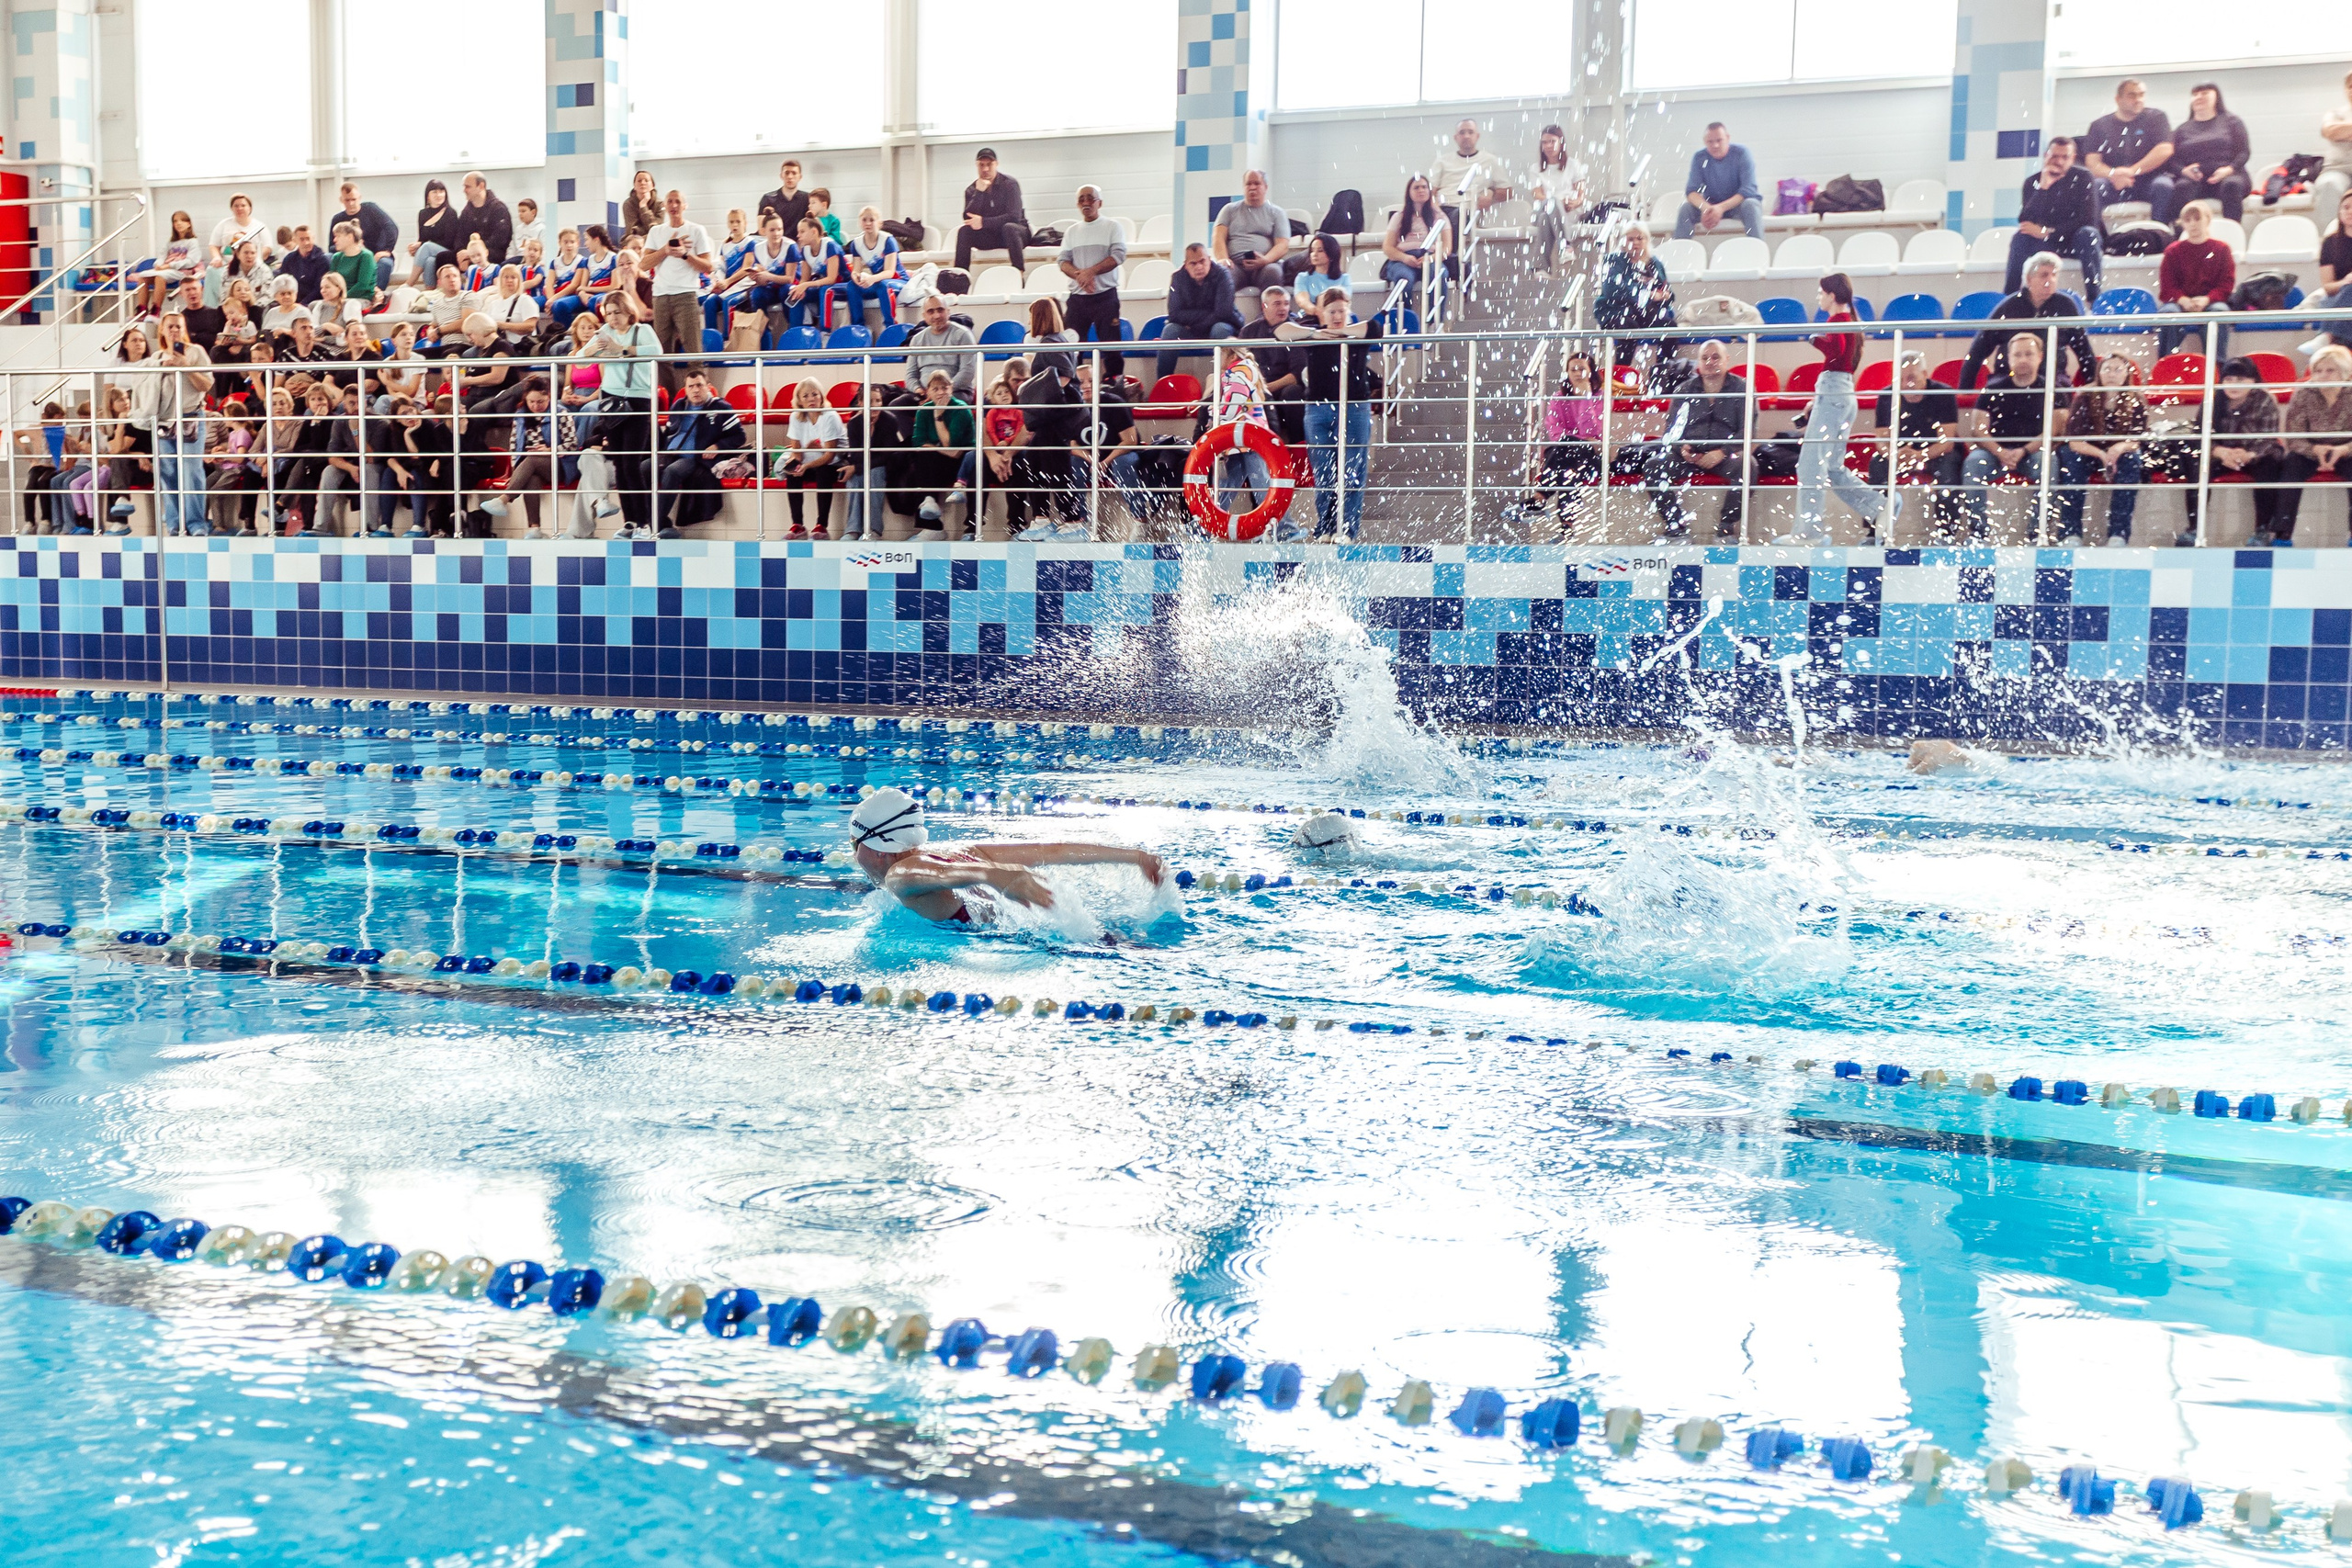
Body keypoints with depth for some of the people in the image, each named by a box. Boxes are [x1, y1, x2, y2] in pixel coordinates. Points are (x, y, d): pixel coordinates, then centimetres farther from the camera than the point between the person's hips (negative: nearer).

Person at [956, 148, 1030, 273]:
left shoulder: (1009, 184, -11)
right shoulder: (971, 190, 1)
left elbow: (1014, 217, -21)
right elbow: (968, 219, -13)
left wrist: (983, 222, -24)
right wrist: (979, 192, -24)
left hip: (1012, 233, -3)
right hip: (988, 238, 3)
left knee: (1009, 227, -36)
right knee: (964, 230, -20)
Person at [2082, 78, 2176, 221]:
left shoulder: (2156, 117, 12)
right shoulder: (2099, 125, 13)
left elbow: (2165, 150, -3)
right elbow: (2092, 161, 1)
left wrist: (2133, 171, -16)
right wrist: (2112, 174, -21)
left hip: (2146, 183, 0)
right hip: (2113, 183, 0)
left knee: (2163, 185, -33)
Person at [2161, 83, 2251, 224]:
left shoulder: (2231, 122, 19)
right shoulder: (2182, 129, 22)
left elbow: (2244, 152, 7)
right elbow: (2170, 161, 9)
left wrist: (2229, 169, -14)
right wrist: (2183, 170, -15)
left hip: (2227, 176, 0)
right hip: (2195, 180, 0)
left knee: (2232, 185, -35)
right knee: (2182, 186, -34)